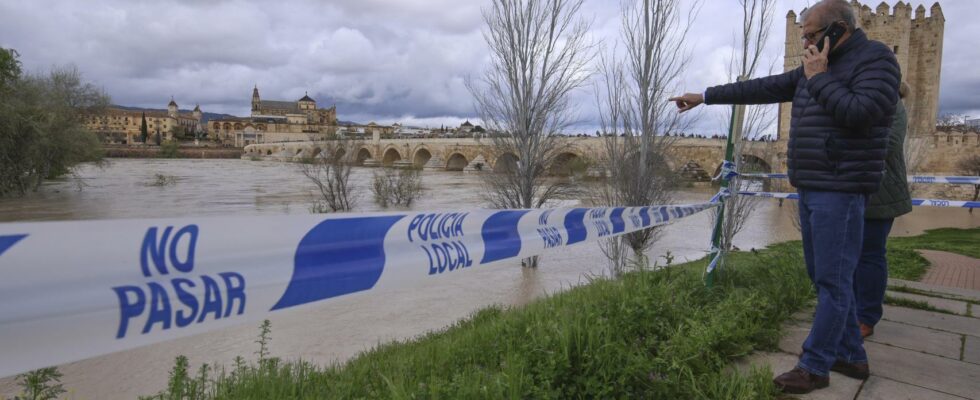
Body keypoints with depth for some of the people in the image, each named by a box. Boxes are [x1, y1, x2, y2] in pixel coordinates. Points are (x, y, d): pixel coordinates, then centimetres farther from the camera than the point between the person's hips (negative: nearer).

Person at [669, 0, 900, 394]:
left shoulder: (876, 60, -8)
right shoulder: (819, 68, 15)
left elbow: (861, 115, -22)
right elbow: (762, 88, 18)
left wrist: (818, 78, -13)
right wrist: (706, 96, 19)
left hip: (839, 192, -9)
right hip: (811, 189, 9)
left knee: (832, 281, -4)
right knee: (823, 277, 12)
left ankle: (814, 366, 4)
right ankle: (851, 357, 23)